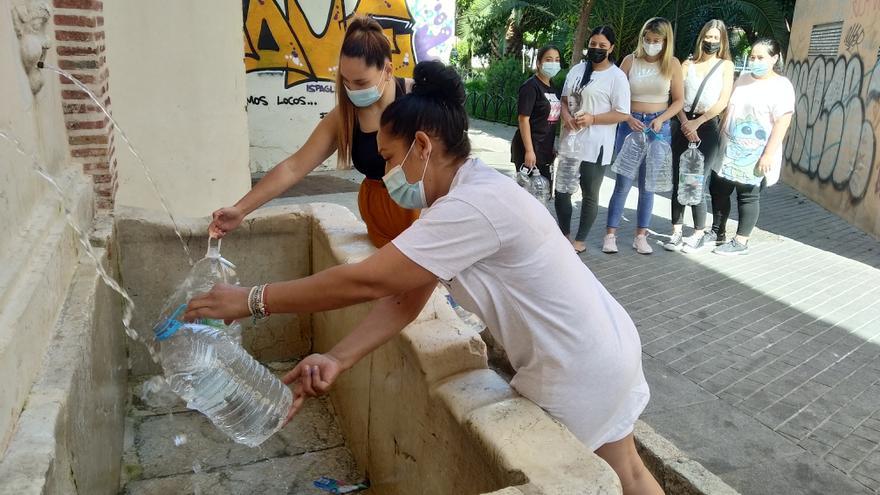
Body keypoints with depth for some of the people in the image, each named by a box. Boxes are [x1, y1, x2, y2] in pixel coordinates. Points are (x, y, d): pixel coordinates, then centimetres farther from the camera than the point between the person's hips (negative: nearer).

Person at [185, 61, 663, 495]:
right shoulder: (456, 199, 2)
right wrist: (336, 359, -12)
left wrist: (251, 300, -22)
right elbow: (406, 302, -1)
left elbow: (365, 282, -32)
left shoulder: (475, 205, -31)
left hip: (580, 368, -9)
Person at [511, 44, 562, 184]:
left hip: (545, 150, 8)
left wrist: (554, 146, 18)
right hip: (529, 148, -8)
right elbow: (523, 119, -17)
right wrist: (529, 150, -22)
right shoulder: (530, 86, -12)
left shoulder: (552, 86, 12)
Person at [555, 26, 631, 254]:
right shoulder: (577, 69, 11)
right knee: (562, 191, 12)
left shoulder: (617, 76, -8)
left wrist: (592, 119, -21)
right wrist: (566, 116, -5)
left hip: (594, 146, -6)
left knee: (590, 195, 6)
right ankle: (564, 235, 28)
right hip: (569, 142, 6)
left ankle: (580, 241, 19)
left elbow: (622, 114, -12)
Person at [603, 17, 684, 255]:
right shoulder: (630, 60, 0)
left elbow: (679, 100, 4)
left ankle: (641, 236, 16)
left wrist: (660, 119, -12)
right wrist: (628, 119, -13)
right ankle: (610, 234, 5)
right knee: (623, 183, -3)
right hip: (631, 124, -1)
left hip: (658, 127, 1)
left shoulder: (672, 64, 1)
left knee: (648, 185, 7)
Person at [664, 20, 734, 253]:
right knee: (678, 181, 2)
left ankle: (699, 235, 8)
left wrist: (697, 122, -11)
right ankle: (677, 233, 9)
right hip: (684, 126, 3)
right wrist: (685, 123, -13)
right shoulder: (688, 65, 13)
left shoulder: (726, 66, 7)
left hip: (708, 128, -3)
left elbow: (723, 102, -3)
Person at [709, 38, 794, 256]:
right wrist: (719, 137, 13)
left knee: (748, 196, 3)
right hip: (729, 150, 6)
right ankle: (717, 232, 28)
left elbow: (782, 123, -15)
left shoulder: (781, 86, -10)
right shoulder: (743, 79, 10)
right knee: (718, 190, 11)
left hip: (755, 155, -6)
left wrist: (768, 154, -20)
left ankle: (740, 242, 12)